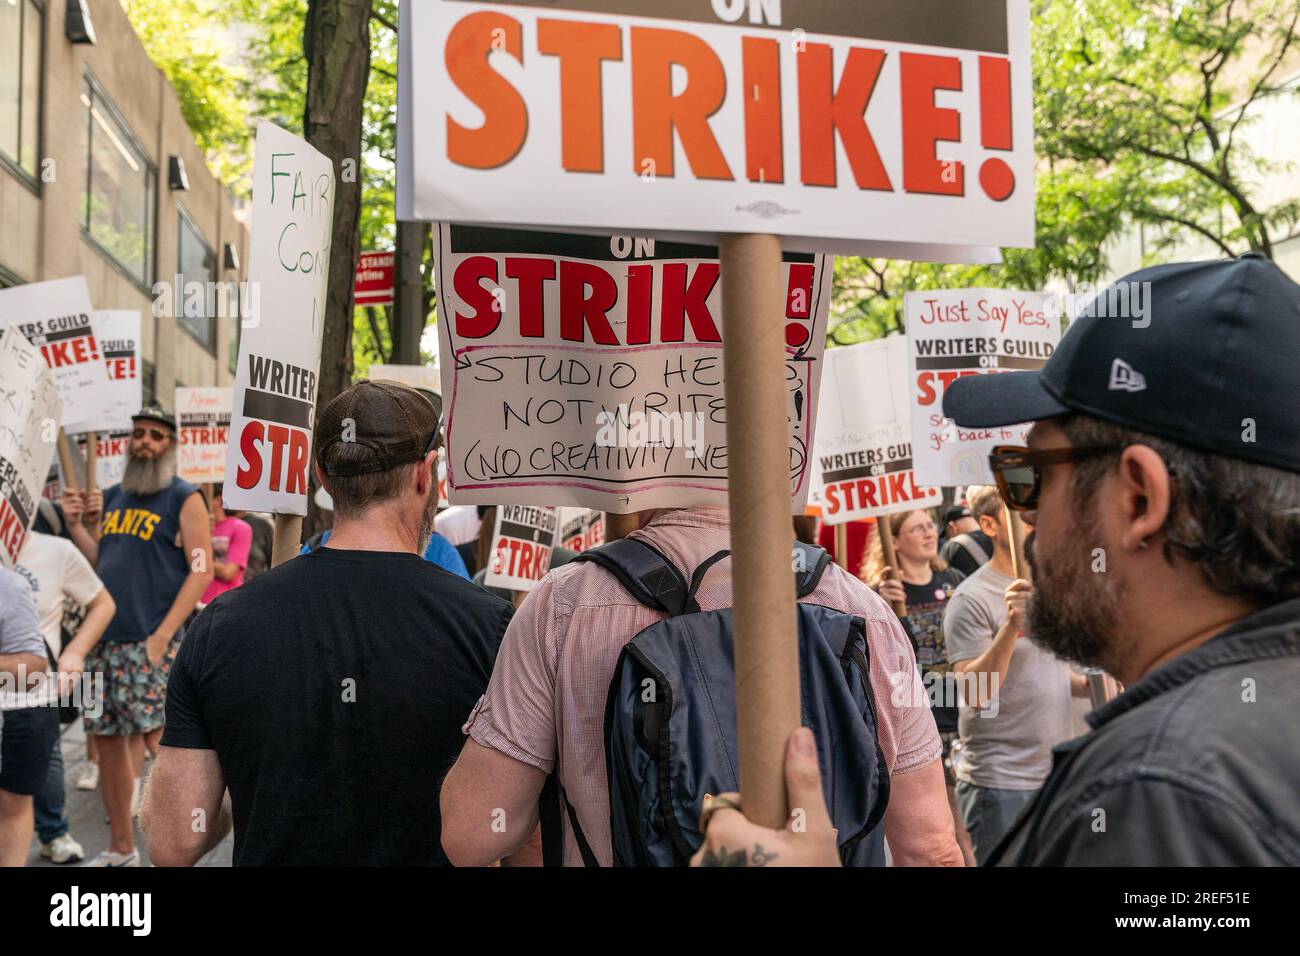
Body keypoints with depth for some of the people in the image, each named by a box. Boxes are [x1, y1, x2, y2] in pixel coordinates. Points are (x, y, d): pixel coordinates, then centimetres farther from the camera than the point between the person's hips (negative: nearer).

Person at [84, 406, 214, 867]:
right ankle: (121, 848, 23)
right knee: (107, 739, 10)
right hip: (103, 639, 7)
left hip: (150, 642, -6)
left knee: (160, 740, -10)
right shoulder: (113, 497, 16)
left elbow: (201, 571, -9)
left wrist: (163, 635, -17)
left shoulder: (184, 498, -2)